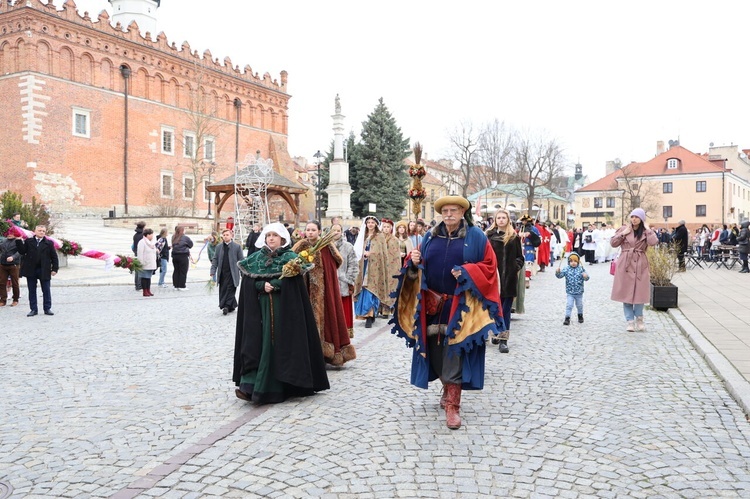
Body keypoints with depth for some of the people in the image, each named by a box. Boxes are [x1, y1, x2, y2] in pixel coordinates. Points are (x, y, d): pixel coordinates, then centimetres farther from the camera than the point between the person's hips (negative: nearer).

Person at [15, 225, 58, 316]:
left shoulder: (49, 243, 3)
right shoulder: (28, 241, 5)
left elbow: (54, 257, 2)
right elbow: (22, 251, -5)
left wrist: (55, 269, -4)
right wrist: (19, 241, -16)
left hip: (44, 270, -1)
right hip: (31, 270, 1)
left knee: (46, 291, 4)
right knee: (32, 291, 7)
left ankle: (47, 309, 13)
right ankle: (33, 309, 15)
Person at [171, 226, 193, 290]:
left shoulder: (174, 238, 6)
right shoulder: (185, 238, -9)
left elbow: (173, 246, 10)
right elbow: (191, 245, 1)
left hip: (175, 256, 5)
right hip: (183, 256, -5)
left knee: (176, 271, 12)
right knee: (183, 271, 1)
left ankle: (176, 285, 16)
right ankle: (181, 286, 2)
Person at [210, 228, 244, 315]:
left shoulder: (237, 246, -1)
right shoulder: (219, 246, 9)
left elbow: (241, 261, 0)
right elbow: (215, 260, 10)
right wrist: (213, 271, 2)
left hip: (232, 273, -4)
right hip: (222, 273, 4)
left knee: (230, 289, -7)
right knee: (222, 290, 5)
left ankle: (227, 306, -5)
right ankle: (232, 306, 14)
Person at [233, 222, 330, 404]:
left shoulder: (290, 257, 2)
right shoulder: (257, 258, 12)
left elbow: (291, 281, -10)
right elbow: (249, 281, 3)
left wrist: (273, 285, -15)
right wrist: (263, 286, -13)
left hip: (284, 309, -3)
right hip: (261, 309, 3)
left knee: (281, 344, -3)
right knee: (257, 344, -4)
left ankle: (278, 386, 4)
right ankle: (251, 385, -6)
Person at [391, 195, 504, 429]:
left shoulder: (476, 237, 0)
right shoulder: (431, 236, 11)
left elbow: (489, 266, -2)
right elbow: (421, 266, 13)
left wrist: (466, 272, -17)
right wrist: (414, 263, -9)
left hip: (460, 306, -4)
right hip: (433, 305, 4)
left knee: (454, 353, -5)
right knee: (435, 350, 10)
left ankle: (452, 405, 1)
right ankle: (448, 389, 33)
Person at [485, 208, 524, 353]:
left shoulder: (514, 237, 6)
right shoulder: (489, 236, 4)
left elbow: (520, 256, 11)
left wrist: (517, 266, -4)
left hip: (509, 278, 0)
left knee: (506, 309, 1)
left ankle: (503, 340, 2)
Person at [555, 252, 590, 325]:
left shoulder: (581, 269, -8)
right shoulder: (566, 269, -8)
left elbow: (586, 277, -12)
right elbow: (560, 275, -12)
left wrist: (586, 276, -36)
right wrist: (558, 272, -34)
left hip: (579, 292, 1)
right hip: (570, 292, -1)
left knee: (579, 305, 18)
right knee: (569, 305, -5)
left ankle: (580, 315, 41)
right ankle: (567, 318, 3)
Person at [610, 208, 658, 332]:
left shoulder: (646, 232, 4)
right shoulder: (624, 229, 6)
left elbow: (654, 242, -15)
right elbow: (613, 243, 1)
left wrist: (647, 229, -8)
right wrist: (624, 233, -6)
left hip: (640, 265, 0)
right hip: (625, 264, 1)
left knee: (639, 292, -2)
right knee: (626, 293, 1)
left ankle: (639, 319, 16)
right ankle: (630, 321, 9)